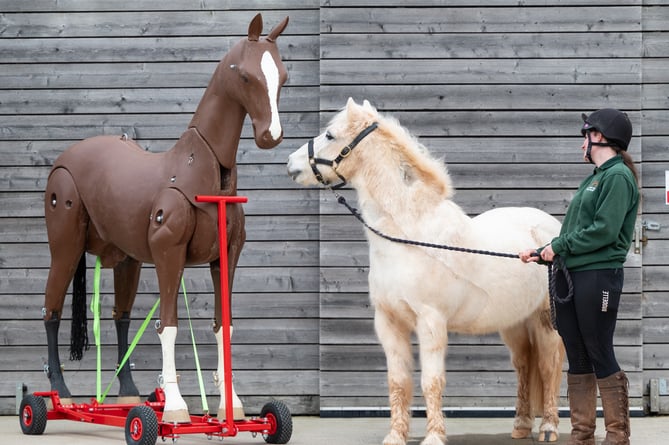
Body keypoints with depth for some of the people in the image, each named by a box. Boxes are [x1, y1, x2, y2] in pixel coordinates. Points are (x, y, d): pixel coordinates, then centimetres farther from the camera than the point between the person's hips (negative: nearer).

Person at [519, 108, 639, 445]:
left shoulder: (618, 176, -9)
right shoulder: (594, 178, 19)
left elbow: (604, 231, -19)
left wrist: (559, 246, -11)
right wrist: (543, 252, 10)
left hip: (598, 276, -9)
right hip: (569, 277, 9)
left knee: (601, 357, -6)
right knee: (577, 359, 9)